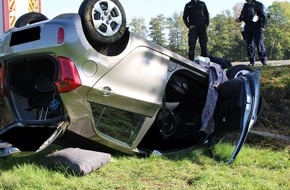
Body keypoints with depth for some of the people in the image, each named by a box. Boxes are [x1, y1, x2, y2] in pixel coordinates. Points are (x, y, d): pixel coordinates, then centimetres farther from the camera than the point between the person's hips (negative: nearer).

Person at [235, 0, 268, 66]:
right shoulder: (245, 5, 15)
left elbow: (264, 16, -5)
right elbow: (242, 15, 26)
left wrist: (263, 26, -14)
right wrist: (239, 19, 3)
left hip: (257, 28, -6)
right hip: (247, 28, 6)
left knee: (260, 45, -8)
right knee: (249, 46, 6)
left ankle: (264, 61, -3)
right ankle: (252, 62, 13)